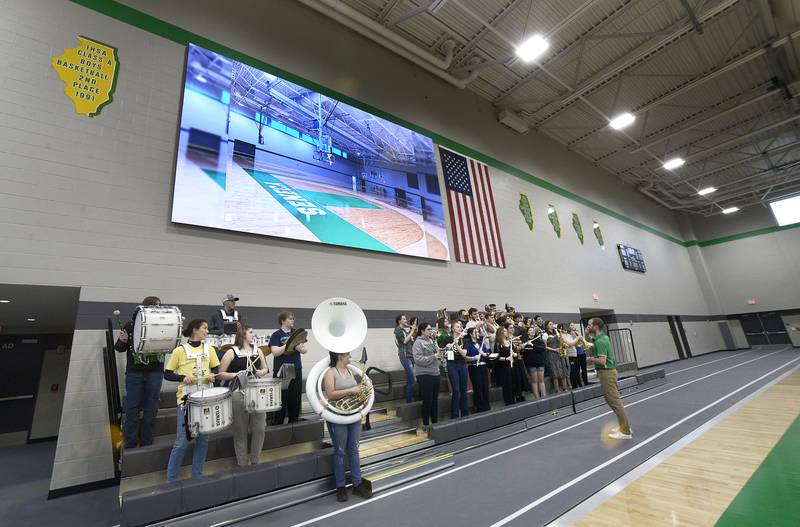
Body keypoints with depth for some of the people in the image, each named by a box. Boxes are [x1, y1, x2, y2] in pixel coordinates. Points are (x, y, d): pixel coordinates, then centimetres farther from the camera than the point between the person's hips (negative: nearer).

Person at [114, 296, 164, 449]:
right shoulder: (131, 324, -1)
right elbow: (119, 348, 4)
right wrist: (122, 341, -18)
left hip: (155, 373, 1)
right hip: (134, 372, -1)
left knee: (150, 409, 8)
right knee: (132, 409, 5)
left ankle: (147, 444, 22)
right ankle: (129, 445, 20)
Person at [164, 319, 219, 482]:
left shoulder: (209, 349, 5)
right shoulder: (180, 350, -5)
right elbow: (167, 374, 0)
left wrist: (212, 376, -8)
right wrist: (183, 377, -17)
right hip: (187, 400, -4)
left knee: (203, 439, 11)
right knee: (182, 441, 0)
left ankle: (197, 476, 27)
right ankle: (170, 480, 21)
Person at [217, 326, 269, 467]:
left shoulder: (258, 351, 9)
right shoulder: (231, 352, -3)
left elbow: (265, 369, 18)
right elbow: (220, 374, -2)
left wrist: (261, 372, -3)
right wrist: (236, 374, -16)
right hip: (239, 395, -3)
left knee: (259, 428, 5)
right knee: (241, 431, 7)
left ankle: (254, 461, 24)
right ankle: (242, 463, 24)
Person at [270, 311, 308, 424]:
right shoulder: (276, 335, -3)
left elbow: (305, 349, 2)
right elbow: (275, 352, -15)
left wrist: (299, 347, -19)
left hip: (296, 370, 4)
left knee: (296, 398, 11)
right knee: (281, 399, 1)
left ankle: (294, 422, 25)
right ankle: (277, 424, 16)